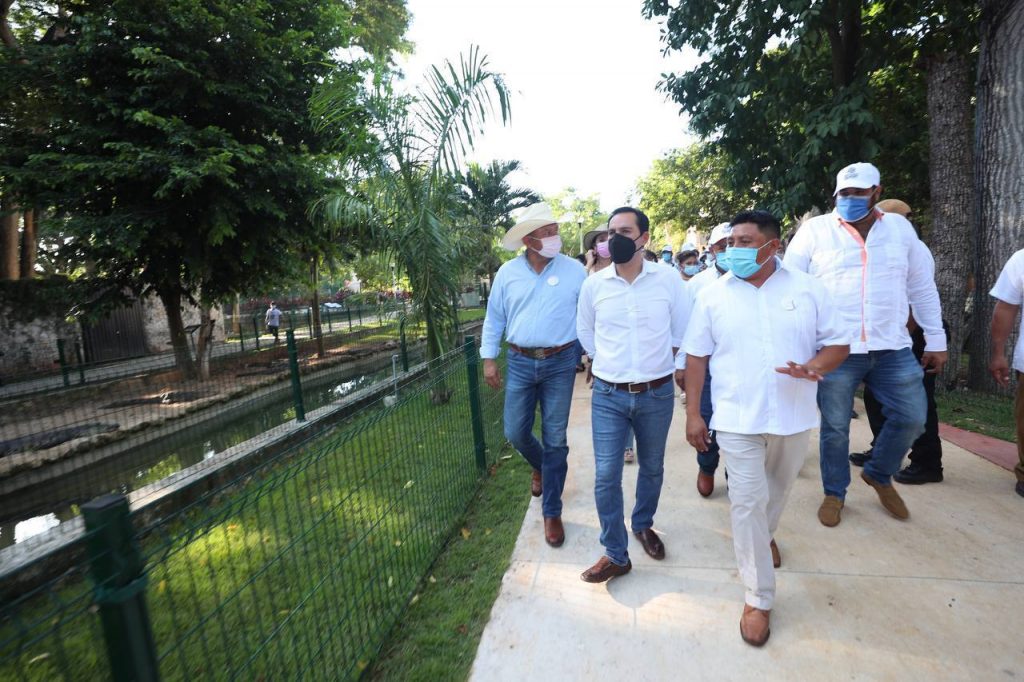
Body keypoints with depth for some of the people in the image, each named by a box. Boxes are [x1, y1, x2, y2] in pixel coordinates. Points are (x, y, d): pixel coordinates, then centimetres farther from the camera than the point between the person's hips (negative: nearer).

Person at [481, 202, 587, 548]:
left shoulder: (574, 270, -3)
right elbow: (494, 318, 6)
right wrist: (489, 359, 2)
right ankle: (540, 466, 44)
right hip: (520, 363, 2)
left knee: (555, 439, 5)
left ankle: (551, 512, 22)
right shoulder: (507, 272, 0)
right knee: (515, 432, 8)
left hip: (560, 363, -1)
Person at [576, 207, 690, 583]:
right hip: (608, 395, 0)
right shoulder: (594, 284, -3)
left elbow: (681, 330, 5)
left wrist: (658, 360, 6)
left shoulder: (668, 279, -6)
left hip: (656, 394, 1)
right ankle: (616, 554, 18)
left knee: (652, 467, 19)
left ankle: (643, 524, 46)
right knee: (606, 476, 0)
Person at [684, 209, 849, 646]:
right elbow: (696, 356, -1)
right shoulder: (713, 295, -3)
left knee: (778, 490, 23)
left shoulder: (807, 289, -1)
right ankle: (759, 598, 14)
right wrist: (693, 413, -4)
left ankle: (764, 534, 54)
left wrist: (814, 368, -20)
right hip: (738, 419, -2)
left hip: (793, 416, 2)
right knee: (747, 502, -1)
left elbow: (838, 343, 3)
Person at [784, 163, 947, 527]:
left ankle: (878, 475, 35)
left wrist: (936, 340, 12)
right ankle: (834, 493, 28)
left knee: (911, 417, 8)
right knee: (835, 427, 7)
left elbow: (922, 287, 13)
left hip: (893, 348, 3)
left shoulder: (900, 227, 9)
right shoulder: (815, 229, -1)